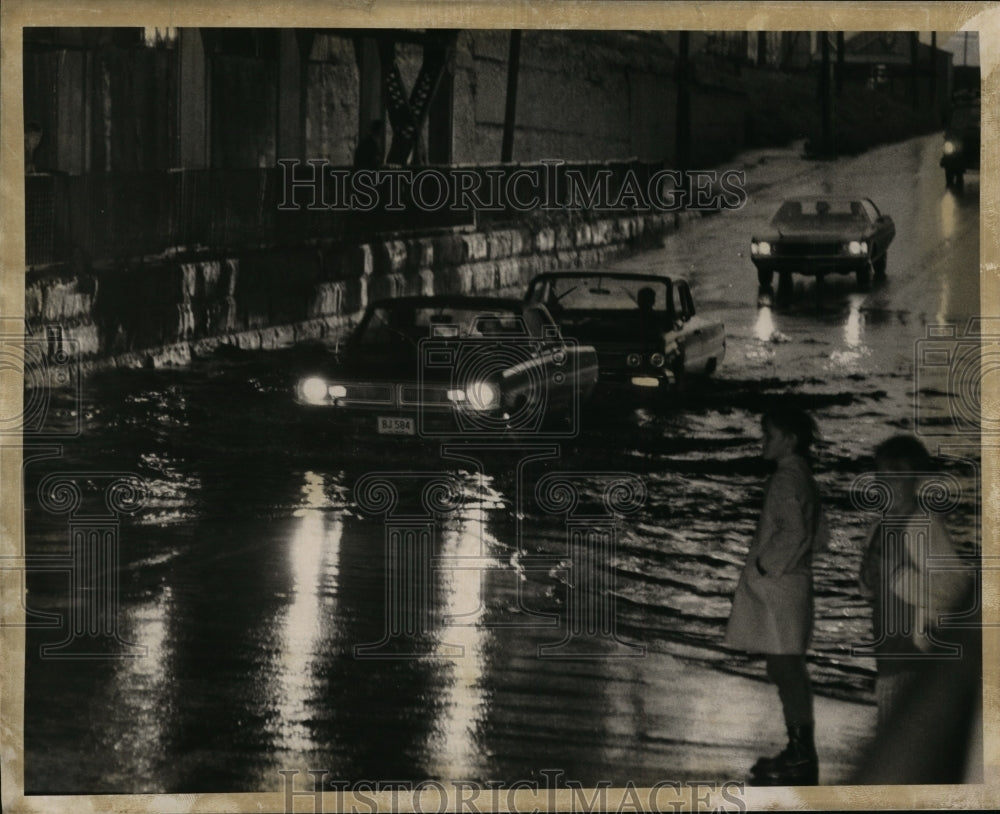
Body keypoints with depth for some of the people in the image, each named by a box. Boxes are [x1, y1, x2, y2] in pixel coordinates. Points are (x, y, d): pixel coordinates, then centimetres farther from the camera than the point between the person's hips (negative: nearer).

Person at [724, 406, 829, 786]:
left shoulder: (786, 479, -15)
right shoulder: (803, 478, 16)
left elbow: (795, 533, -25)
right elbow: (819, 535, 22)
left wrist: (764, 566, -16)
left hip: (776, 585, -10)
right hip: (792, 581, 10)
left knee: (786, 669, -7)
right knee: (788, 670, 13)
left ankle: (802, 757, -6)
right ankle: (800, 753, 17)